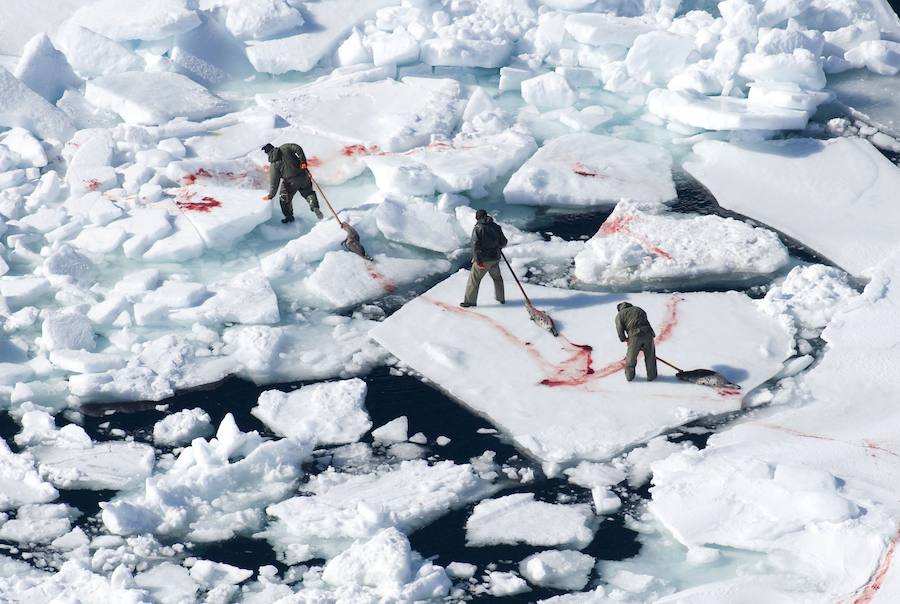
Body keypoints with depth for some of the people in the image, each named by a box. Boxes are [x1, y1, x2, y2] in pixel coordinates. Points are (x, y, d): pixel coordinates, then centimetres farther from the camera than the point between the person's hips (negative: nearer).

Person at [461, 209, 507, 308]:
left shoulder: (477, 228, -11)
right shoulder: (496, 227, 3)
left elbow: (475, 245, -18)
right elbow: (503, 242, 9)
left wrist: (478, 261, -17)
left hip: (483, 259, -5)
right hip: (495, 258, 5)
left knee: (474, 279, 3)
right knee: (497, 278, 24)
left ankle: (470, 301, 2)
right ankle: (501, 298, 34)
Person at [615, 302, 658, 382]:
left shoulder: (619, 315, 13)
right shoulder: (639, 310, 26)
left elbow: (620, 329, 4)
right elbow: (646, 323, 21)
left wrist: (624, 339, 20)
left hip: (635, 337, -3)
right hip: (648, 334, 3)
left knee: (631, 357, 17)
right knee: (650, 357, 18)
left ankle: (629, 376, 31)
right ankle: (651, 375, 27)